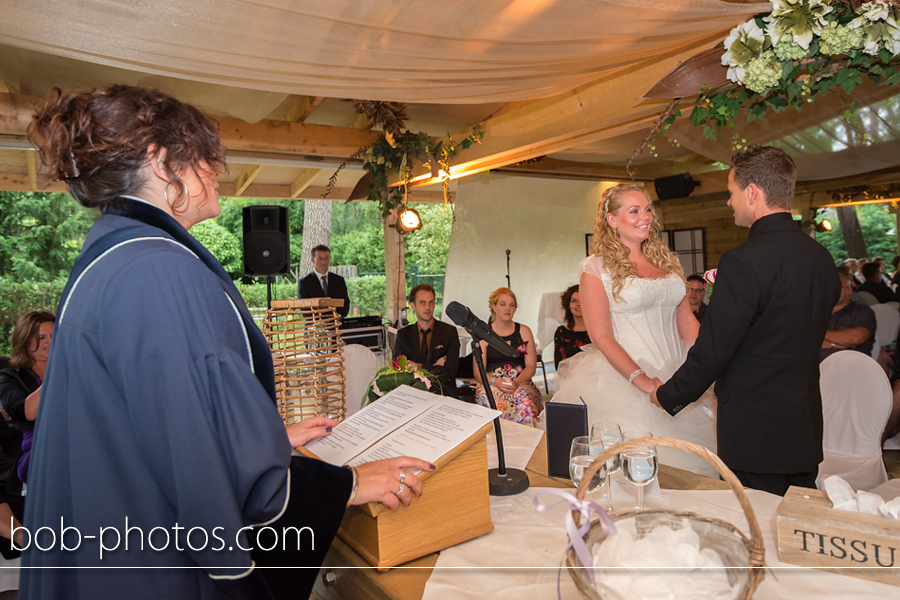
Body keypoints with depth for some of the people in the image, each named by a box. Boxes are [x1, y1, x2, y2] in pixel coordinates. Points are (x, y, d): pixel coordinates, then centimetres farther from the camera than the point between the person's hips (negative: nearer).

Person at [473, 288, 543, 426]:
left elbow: (531, 366, 8)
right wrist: (496, 382, -17)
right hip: (491, 383, -1)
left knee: (525, 402, -35)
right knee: (494, 404, -37)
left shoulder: (524, 331, 14)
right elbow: (478, 371, 3)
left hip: (521, 382, 1)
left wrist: (516, 382, -12)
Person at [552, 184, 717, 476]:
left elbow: (687, 321, 13)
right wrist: (646, 383, -18)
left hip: (676, 376, 5)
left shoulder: (667, 261, 13)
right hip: (623, 377, -5)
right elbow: (601, 336, -11)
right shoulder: (597, 268, -4)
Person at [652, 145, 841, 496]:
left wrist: (668, 397, -4)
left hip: (753, 432, -8)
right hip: (807, 429, 8)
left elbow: (712, 351, -18)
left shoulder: (743, 261, -20)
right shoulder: (821, 257, 5)